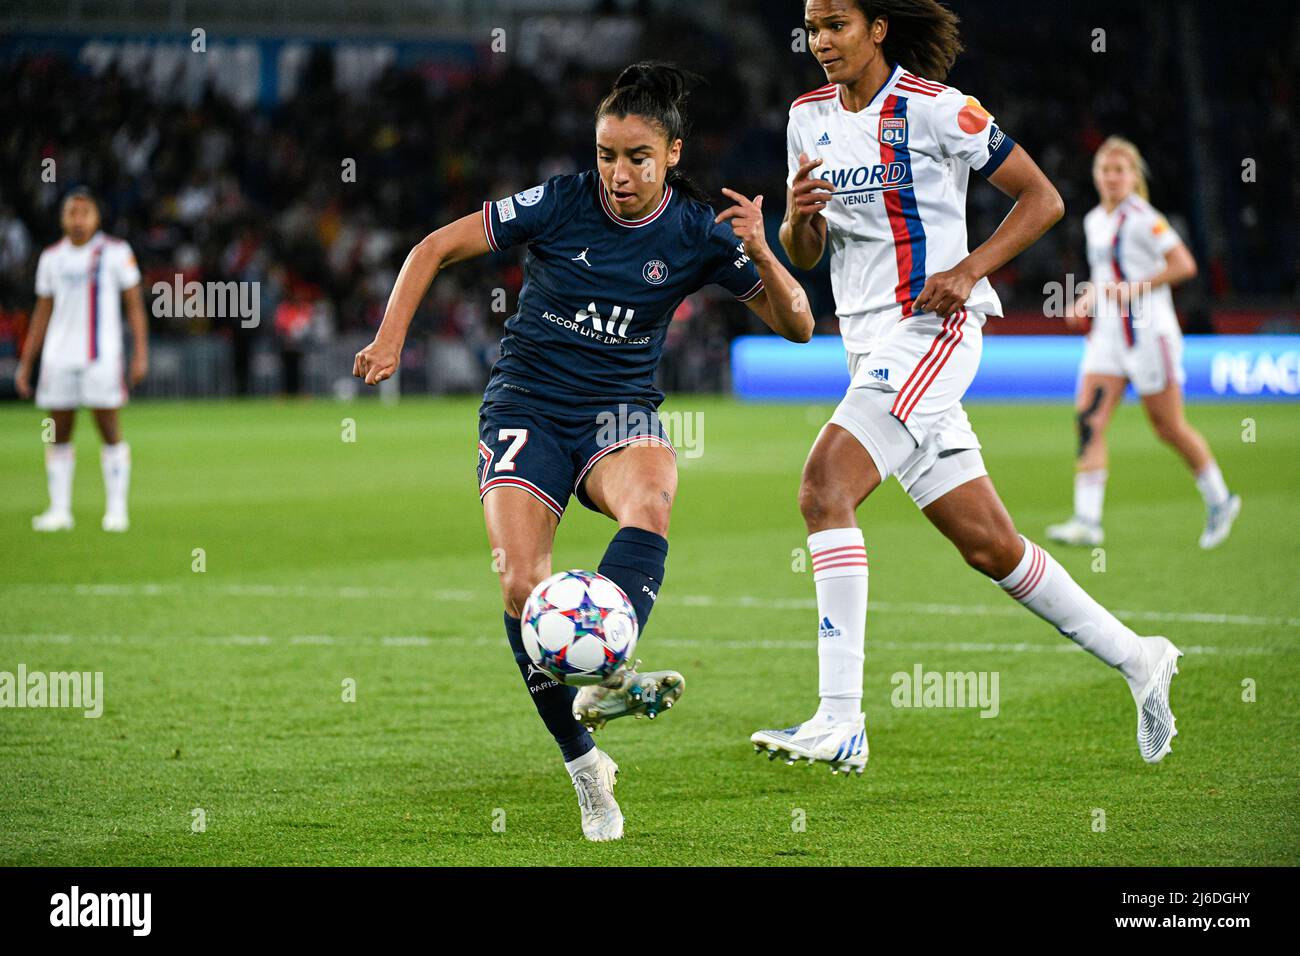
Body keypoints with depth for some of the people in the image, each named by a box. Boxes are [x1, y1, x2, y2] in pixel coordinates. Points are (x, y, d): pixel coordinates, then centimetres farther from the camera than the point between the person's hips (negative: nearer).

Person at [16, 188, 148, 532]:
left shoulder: (116, 252, 0)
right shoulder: (52, 258, 11)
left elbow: (135, 304, 1)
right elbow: (42, 313, 16)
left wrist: (141, 352, -8)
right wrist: (25, 364, 14)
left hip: (102, 355, -4)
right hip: (59, 357, 4)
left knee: (110, 431, -5)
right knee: (58, 435, 3)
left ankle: (116, 510, 1)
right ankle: (59, 510, 9)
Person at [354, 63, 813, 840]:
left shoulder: (697, 234, -2)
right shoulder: (559, 204, -6)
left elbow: (797, 325, 0)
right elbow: (436, 248, 1)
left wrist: (761, 256, -18)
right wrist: (391, 338, -9)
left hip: (619, 411, 0)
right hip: (528, 406, 0)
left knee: (651, 505, -36)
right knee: (521, 585, -19)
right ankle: (584, 765, -6)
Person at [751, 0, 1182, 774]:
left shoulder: (935, 108, -8)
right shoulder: (810, 117, 11)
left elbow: (1043, 198, -3)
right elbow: (803, 256, 17)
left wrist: (969, 270, -15)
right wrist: (798, 219, -6)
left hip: (932, 329, -7)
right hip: (871, 346, 7)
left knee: (824, 486, -24)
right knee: (990, 546, 9)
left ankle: (841, 722, -28)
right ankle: (1136, 659, 26)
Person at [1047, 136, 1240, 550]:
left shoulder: (1143, 218, -11)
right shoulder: (1094, 221, 12)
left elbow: (1184, 265, -17)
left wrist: (1133, 288, -22)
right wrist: (1087, 299, 8)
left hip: (1149, 333, -7)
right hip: (1108, 334, 7)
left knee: (1169, 427, 2)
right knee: (1089, 419, -10)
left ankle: (1219, 500, 23)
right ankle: (1087, 520, -15)